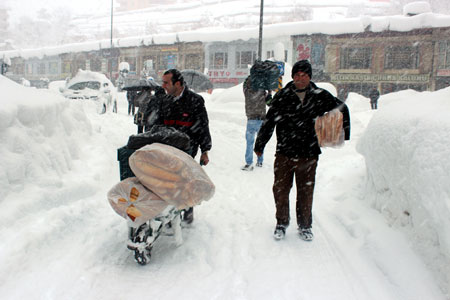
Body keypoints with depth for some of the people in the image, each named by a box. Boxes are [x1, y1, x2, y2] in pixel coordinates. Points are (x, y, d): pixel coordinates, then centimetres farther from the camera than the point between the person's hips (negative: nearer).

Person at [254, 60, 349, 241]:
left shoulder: (320, 96, 0)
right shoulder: (282, 96, -3)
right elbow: (269, 122, 2)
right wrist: (260, 145, 5)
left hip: (309, 155, 0)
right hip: (284, 153, 0)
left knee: (306, 192, 10)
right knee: (280, 190, 8)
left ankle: (304, 226, 29)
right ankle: (281, 223, 29)